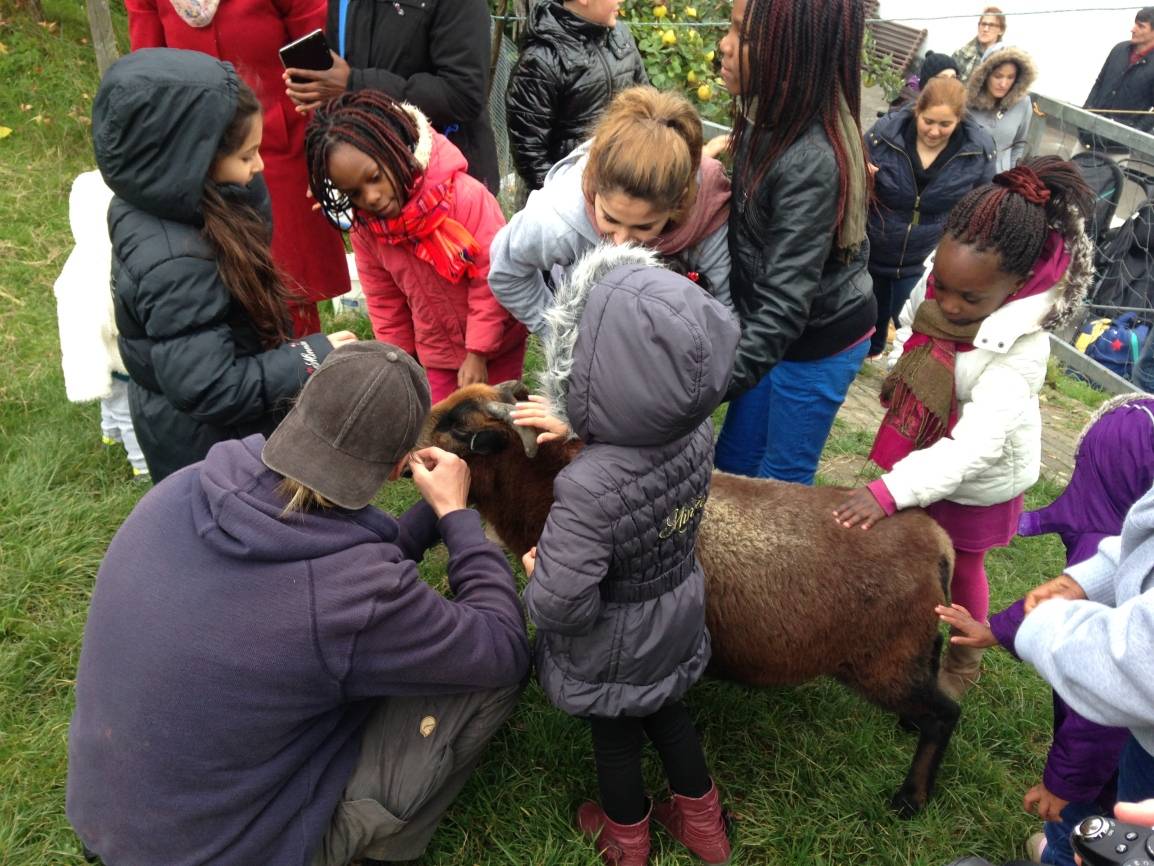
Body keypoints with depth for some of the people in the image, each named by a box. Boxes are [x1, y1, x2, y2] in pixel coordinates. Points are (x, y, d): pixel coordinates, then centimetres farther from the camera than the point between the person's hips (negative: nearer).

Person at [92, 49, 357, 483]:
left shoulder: (153, 206, -9)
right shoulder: (174, 263, -35)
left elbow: (253, 232, 5)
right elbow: (209, 390, -33)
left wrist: (246, 171, -12)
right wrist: (311, 358, -26)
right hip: (206, 443, -8)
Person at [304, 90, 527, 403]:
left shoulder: (464, 195, -27)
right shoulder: (364, 228, -10)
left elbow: (492, 279, -22)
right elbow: (384, 302, 2)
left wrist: (479, 352, -19)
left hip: (496, 342, -3)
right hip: (437, 353, 4)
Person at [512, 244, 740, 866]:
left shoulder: (588, 489, -43)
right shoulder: (696, 432, -22)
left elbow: (560, 607, -35)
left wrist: (535, 572, -14)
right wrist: (581, 424, 2)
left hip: (609, 655, -5)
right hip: (676, 626, 5)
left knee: (614, 735, 25)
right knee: (667, 712, 32)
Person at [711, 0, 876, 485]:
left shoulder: (811, 162, -32)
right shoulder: (767, 119, -6)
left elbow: (785, 306, -37)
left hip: (817, 339, -8)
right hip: (779, 332, 8)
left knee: (780, 483, 11)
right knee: (732, 466, 19)